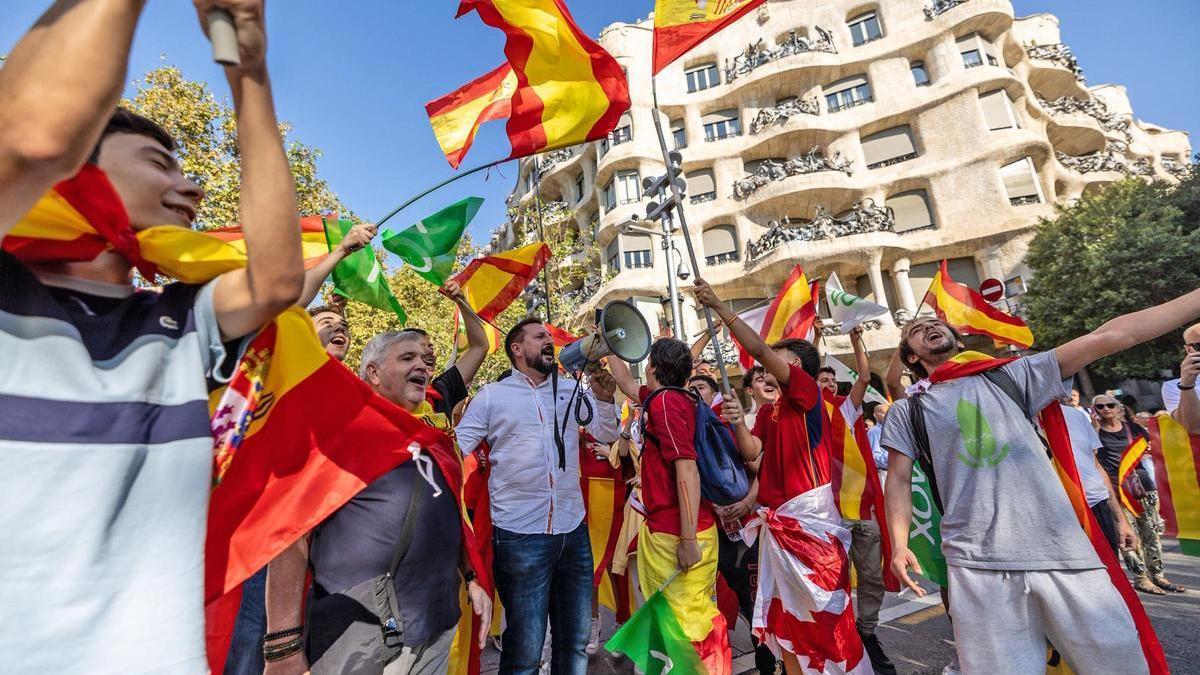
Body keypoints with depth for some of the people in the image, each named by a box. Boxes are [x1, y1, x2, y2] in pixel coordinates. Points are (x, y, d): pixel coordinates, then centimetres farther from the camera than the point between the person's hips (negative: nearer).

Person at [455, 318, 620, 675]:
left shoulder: (572, 391, 9)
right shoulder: (491, 396, 0)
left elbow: (607, 435, 7)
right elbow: (454, 450, 0)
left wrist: (604, 397, -7)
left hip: (574, 530, 4)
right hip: (520, 535, -4)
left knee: (575, 641, 18)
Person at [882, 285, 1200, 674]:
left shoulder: (1011, 376, 12)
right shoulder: (907, 411, 7)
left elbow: (1110, 337, 8)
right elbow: (899, 480, 5)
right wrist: (898, 545, -6)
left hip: (1063, 551, 2)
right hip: (978, 565, -2)